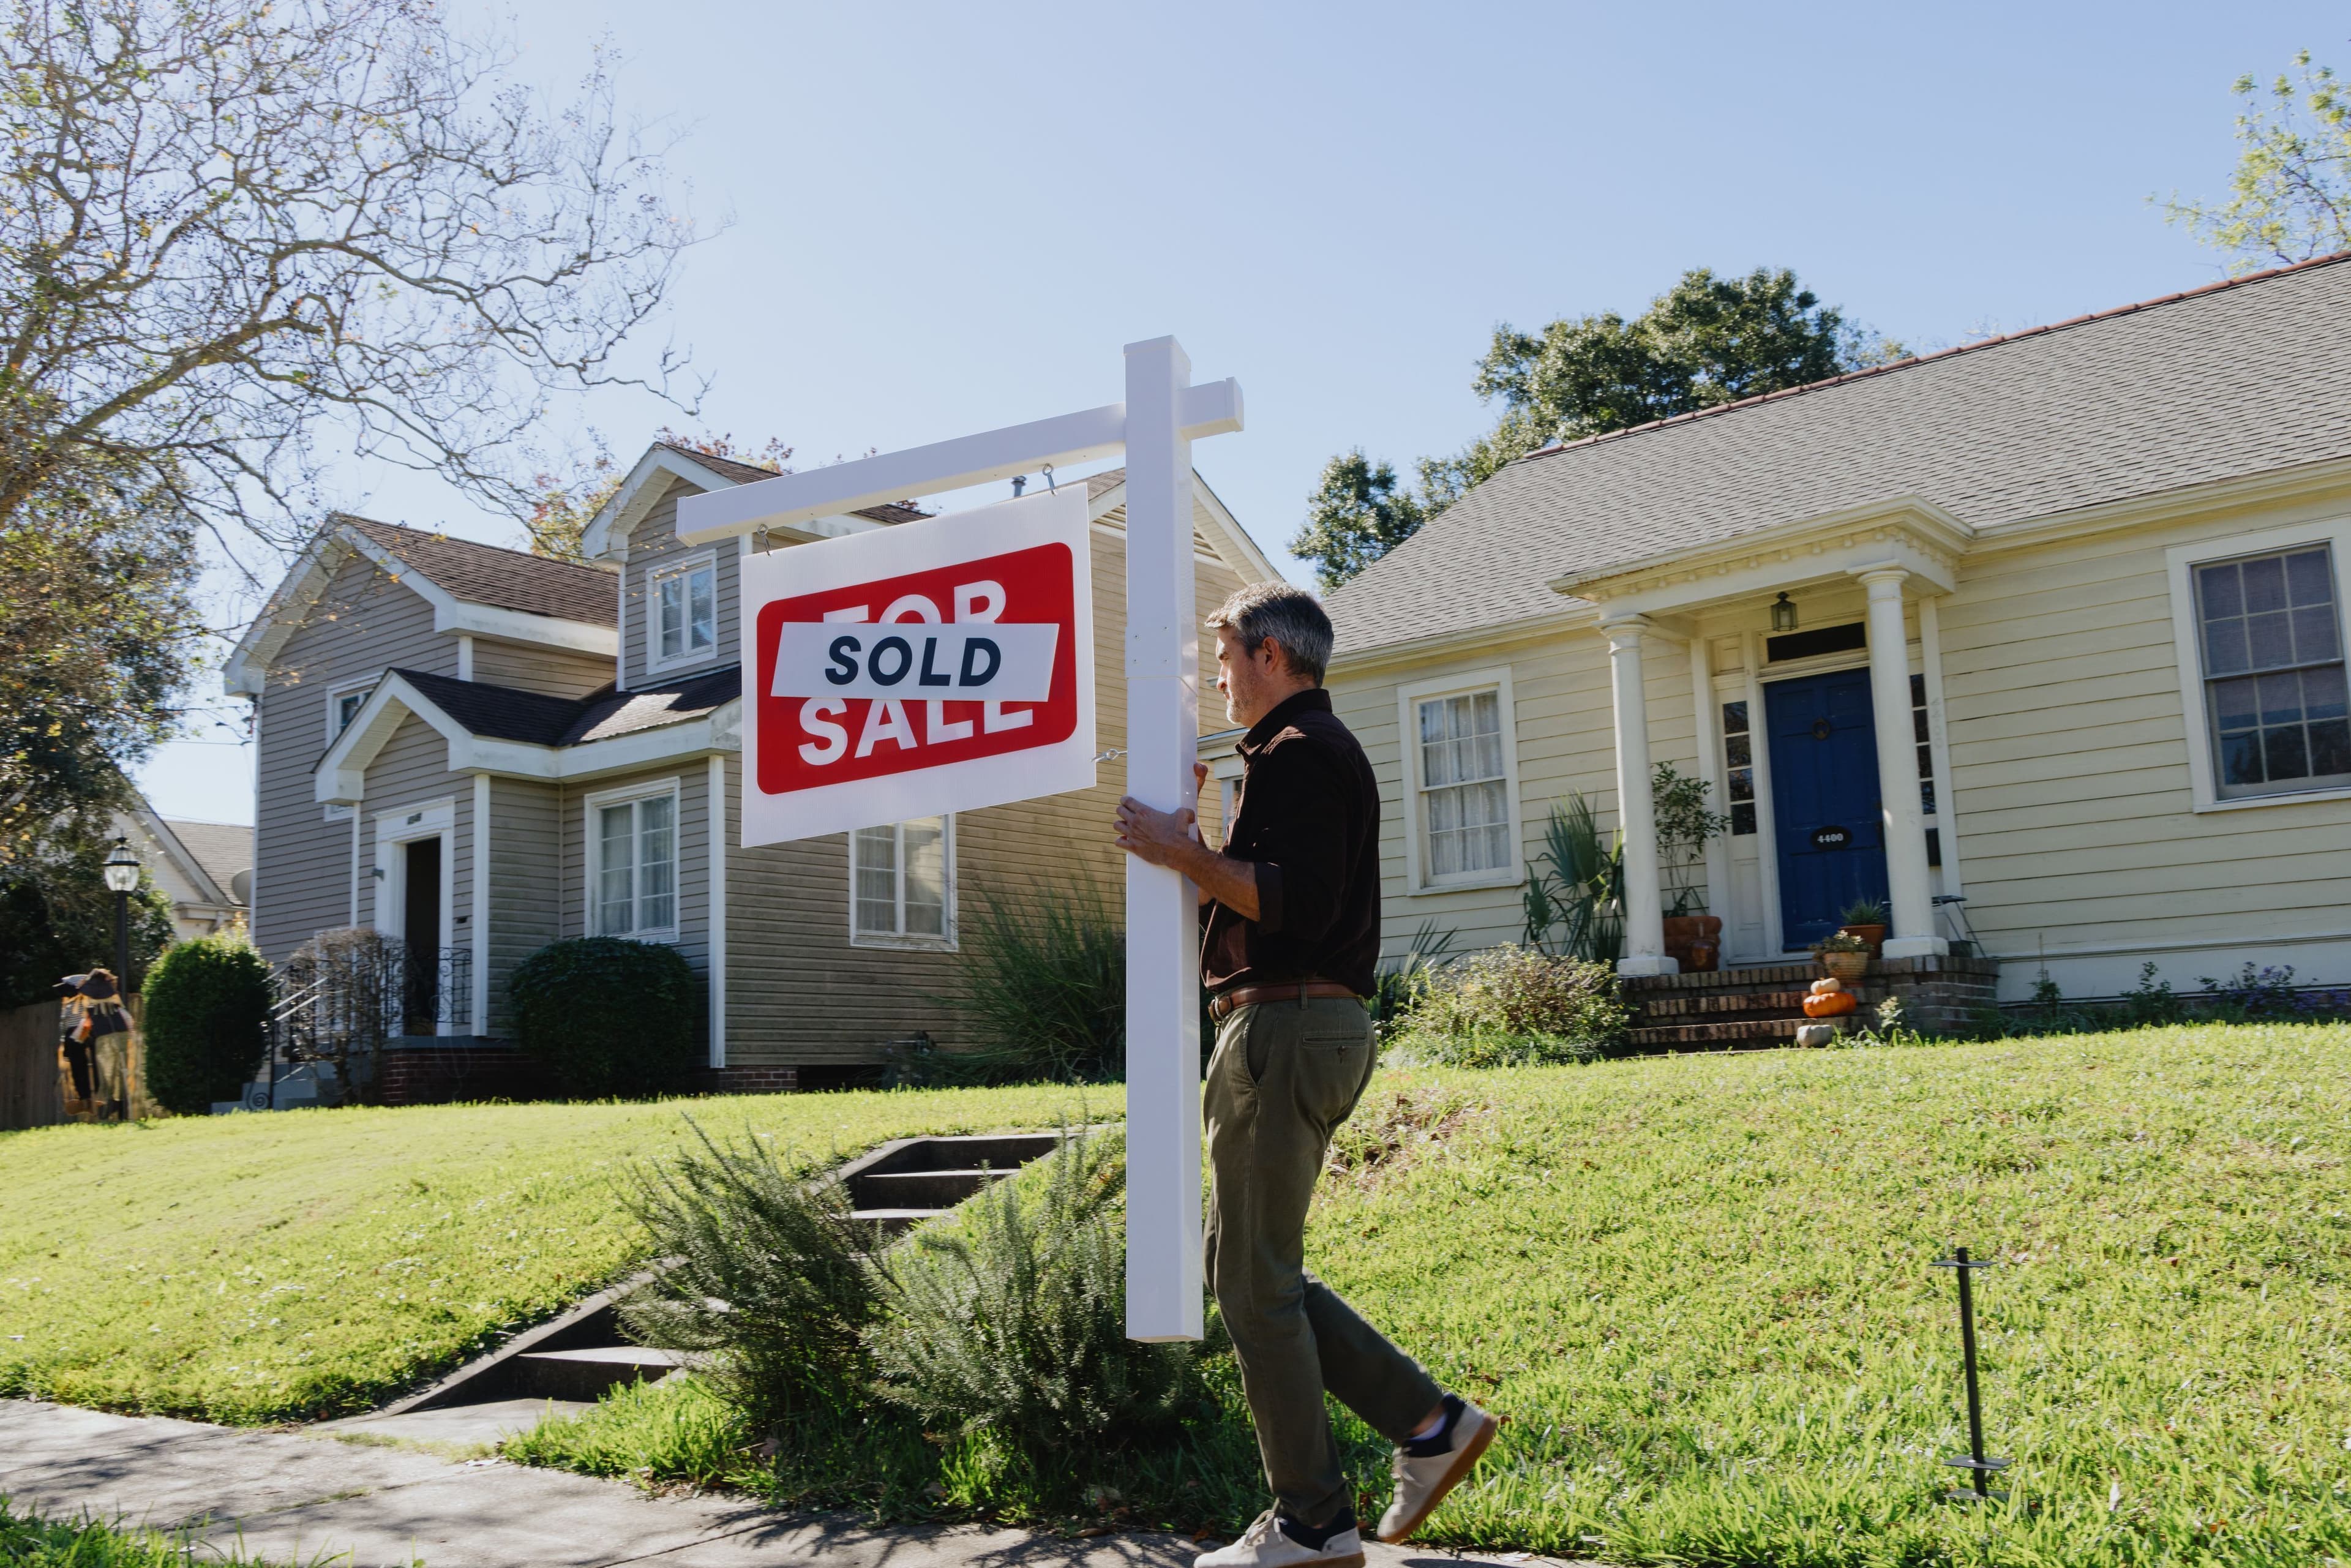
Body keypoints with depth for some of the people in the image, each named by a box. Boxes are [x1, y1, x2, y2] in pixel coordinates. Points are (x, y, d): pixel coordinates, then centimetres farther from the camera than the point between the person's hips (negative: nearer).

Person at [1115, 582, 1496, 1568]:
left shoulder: (1298, 754, -11)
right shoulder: (1325, 750, 22)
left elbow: (1297, 905, -23)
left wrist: (1183, 853, -15)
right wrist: (1191, 842, 16)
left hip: (1285, 1028, -11)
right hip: (1323, 1024, 11)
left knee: (1254, 1282, -3)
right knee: (1249, 1267, 15)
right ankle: (1428, 1421, 14)